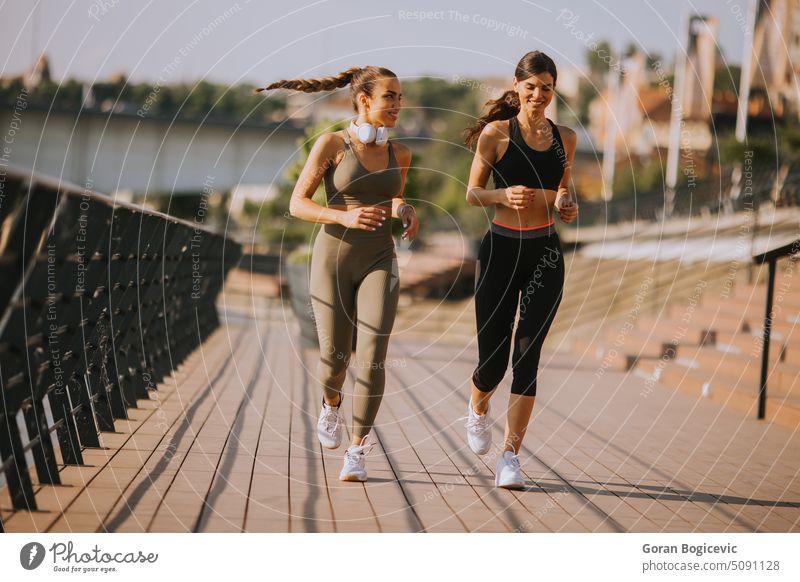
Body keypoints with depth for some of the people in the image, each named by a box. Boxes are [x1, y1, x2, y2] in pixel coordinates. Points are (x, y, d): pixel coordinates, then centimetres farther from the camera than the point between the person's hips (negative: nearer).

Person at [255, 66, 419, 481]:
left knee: (372, 357, -13)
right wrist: (344, 216, -22)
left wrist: (404, 210, 0)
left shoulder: (400, 154, 8)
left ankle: (357, 452, -5)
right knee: (335, 356, 3)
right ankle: (331, 405, 40)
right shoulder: (332, 144, -5)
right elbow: (297, 204, -6)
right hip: (333, 257, -2)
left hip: (379, 260, 2)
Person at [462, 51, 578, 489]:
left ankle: (510, 457, -1)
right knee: (493, 359, 1)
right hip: (501, 249, -2)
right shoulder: (497, 133, -3)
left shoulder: (564, 138, 8)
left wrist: (566, 205, -1)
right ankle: (477, 408, 37)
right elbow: (472, 194, -1)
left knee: (527, 357, -6)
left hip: (545, 254, 2)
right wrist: (504, 194, -21)